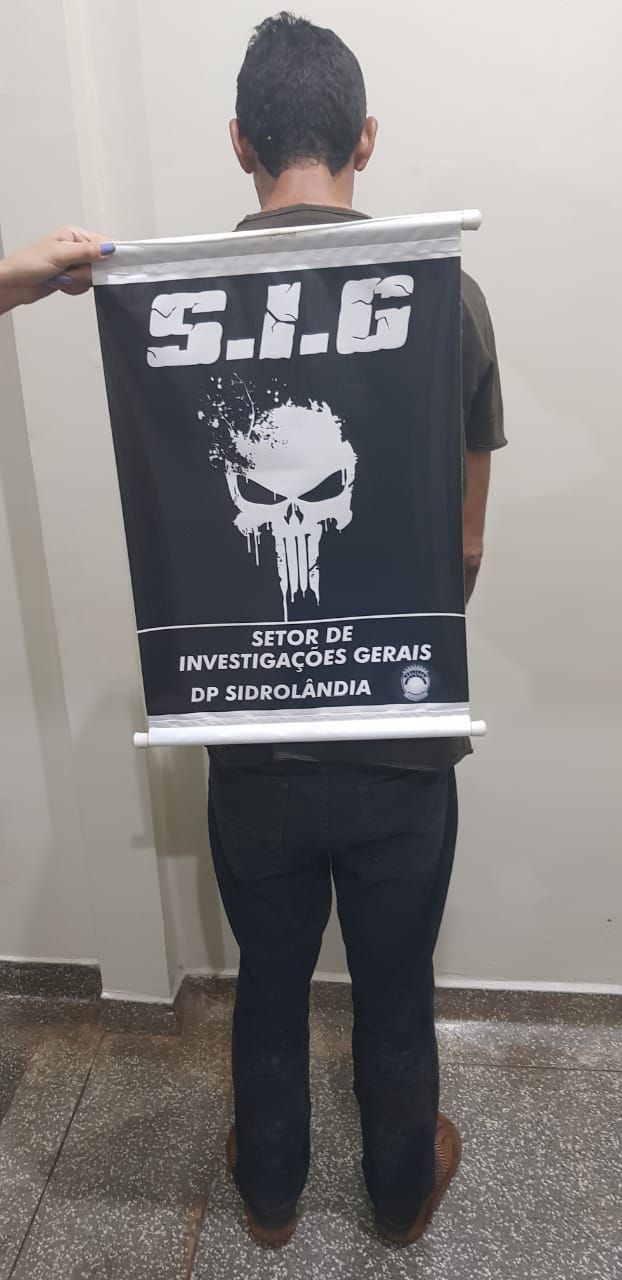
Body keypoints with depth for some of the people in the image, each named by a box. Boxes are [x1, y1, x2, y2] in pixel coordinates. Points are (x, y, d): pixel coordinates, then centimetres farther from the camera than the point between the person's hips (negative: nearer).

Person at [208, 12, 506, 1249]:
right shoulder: (446, 291, -10)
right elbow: (467, 543, -4)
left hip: (253, 736, 1)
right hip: (405, 736, 0)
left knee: (269, 982, 24)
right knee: (396, 988, 23)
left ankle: (268, 1188, 49)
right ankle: (403, 1190, 49)